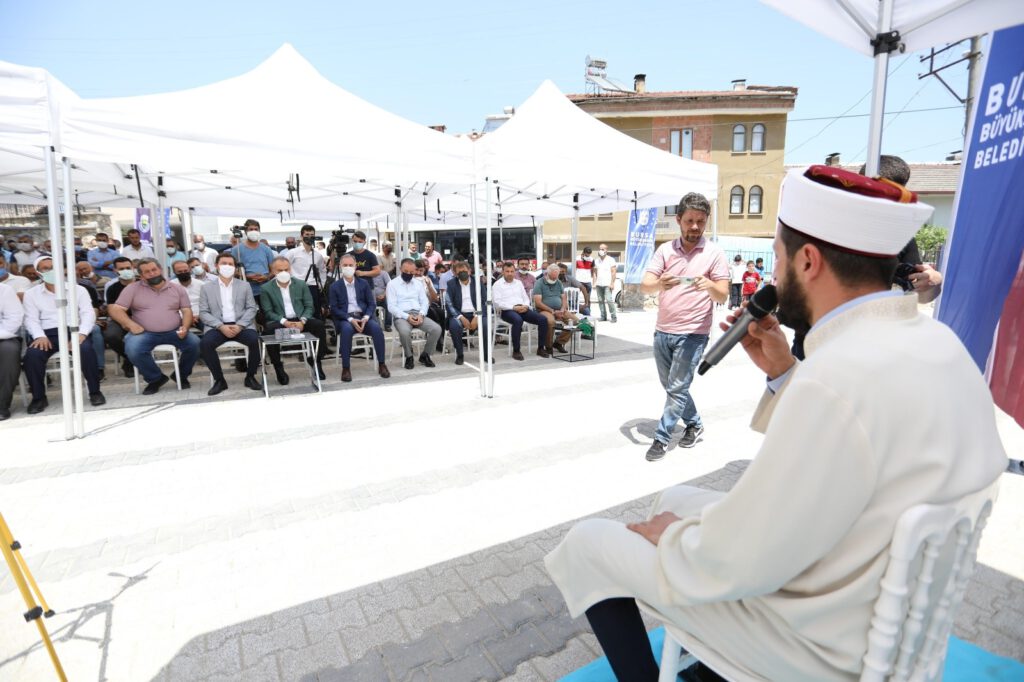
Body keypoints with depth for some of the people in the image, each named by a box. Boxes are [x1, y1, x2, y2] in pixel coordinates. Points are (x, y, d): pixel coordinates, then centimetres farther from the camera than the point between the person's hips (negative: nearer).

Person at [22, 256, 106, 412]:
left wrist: (81, 333, -17)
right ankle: (38, 397, -11)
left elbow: (88, 314, 2)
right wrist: (40, 336, -16)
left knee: (86, 349, -34)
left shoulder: (79, 289, 13)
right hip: (47, 333, 2)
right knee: (32, 354, -30)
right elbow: (31, 319, 6)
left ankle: (95, 391, -20)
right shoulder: (31, 294, 16)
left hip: (74, 331, -1)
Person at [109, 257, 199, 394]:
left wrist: (185, 327, -13)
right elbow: (115, 309, 1)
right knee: (133, 349, -32)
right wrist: (131, 324, -15)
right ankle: (156, 378, -6)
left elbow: (187, 311, 6)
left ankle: (181, 375, 2)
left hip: (174, 332, 1)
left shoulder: (177, 289, 12)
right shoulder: (133, 288, 7)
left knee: (195, 343, -25)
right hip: (145, 333, -1)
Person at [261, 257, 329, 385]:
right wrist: (284, 322, -19)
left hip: (300, 319, 2)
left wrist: (302, 321, -14)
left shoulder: (301, 284, 10)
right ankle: (278, 367, -17)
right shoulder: (266, 288, 4)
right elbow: (268, 312, -2)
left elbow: (309, 306, 5)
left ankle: (316, 361, -10)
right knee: (268, 329, -34)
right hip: (280, 321, -1)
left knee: (319, 325, -27)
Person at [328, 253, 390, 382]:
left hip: (363, 316, 2)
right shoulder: (335, 286, 7)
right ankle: (346, 368, -30)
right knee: (347, 329, -37)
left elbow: (371, 304, 8)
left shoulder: (364, 283, 13)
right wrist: (350, 319, -17)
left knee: (376, 328, -30)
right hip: (345, 319, -2)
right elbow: (334, 309, -1)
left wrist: (366, 317, -13)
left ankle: (381, 364, -20)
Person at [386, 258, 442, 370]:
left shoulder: (419, 283, 16)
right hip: (401, 316, -4)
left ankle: (424, 355, 0)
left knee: (437, 329, -22)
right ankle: (409, 357, -10)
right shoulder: (392, 284, 3)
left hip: (418, 314, 4)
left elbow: (425, 302, 11)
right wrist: (407, 316, -18)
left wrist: (421, 315, -11)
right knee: (405, 331, -38)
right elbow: (391, 306, -5)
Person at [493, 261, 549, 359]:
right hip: (507, 311, -5)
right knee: (518, 320, -40)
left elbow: (526, 298, 21)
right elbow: (497, 302, -8)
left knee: (543, 319, -15)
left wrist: (526, 306, -4)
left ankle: (540, 348, -5)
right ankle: (516, 351, -28)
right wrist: (514, 307, -17)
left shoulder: (519, 283, 22)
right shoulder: (497, 284, 5)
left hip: (522, 309, 6)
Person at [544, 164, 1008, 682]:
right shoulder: (932, 341, -3)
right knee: (676, 500, 23)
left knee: (588, 543, 1)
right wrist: (785, 373, 2)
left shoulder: (839, 377, -34)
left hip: (819, 637, -8)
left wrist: (669, 536, -8)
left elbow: (734, 565, -27)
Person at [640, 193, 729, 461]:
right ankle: (694, 424, 37)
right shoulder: (665, 250, 3)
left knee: (677, 389, -2)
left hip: (692, 334, -4)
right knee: (670, 386, 16)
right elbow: (645, 285, -7)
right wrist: (660, 283, -30)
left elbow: (723, 296, -9)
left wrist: (709, 285, -31)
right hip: (662, 331, 4)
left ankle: (661, 438, 13)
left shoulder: (714, 253, -4)